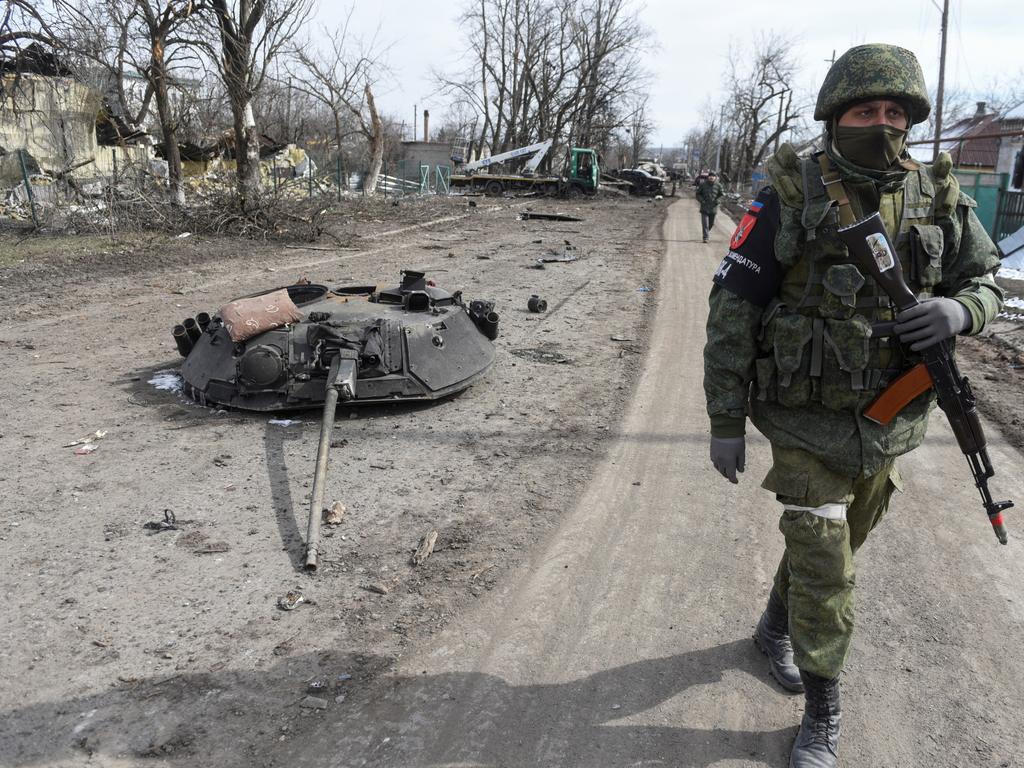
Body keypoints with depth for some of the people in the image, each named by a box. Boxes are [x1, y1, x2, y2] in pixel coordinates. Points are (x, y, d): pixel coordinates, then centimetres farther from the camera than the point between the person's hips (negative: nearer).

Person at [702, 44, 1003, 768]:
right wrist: (726, 420, -12)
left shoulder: (938, 198, -1)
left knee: (834, 546, 22)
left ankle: (777, 627, 50)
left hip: (889, 427, 5)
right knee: (825, 573, -1)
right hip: (808, 423, -4)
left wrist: (959, 309, -17)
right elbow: (733, 307, -12)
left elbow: (987, 279, 10)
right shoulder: (793, 196, -13)